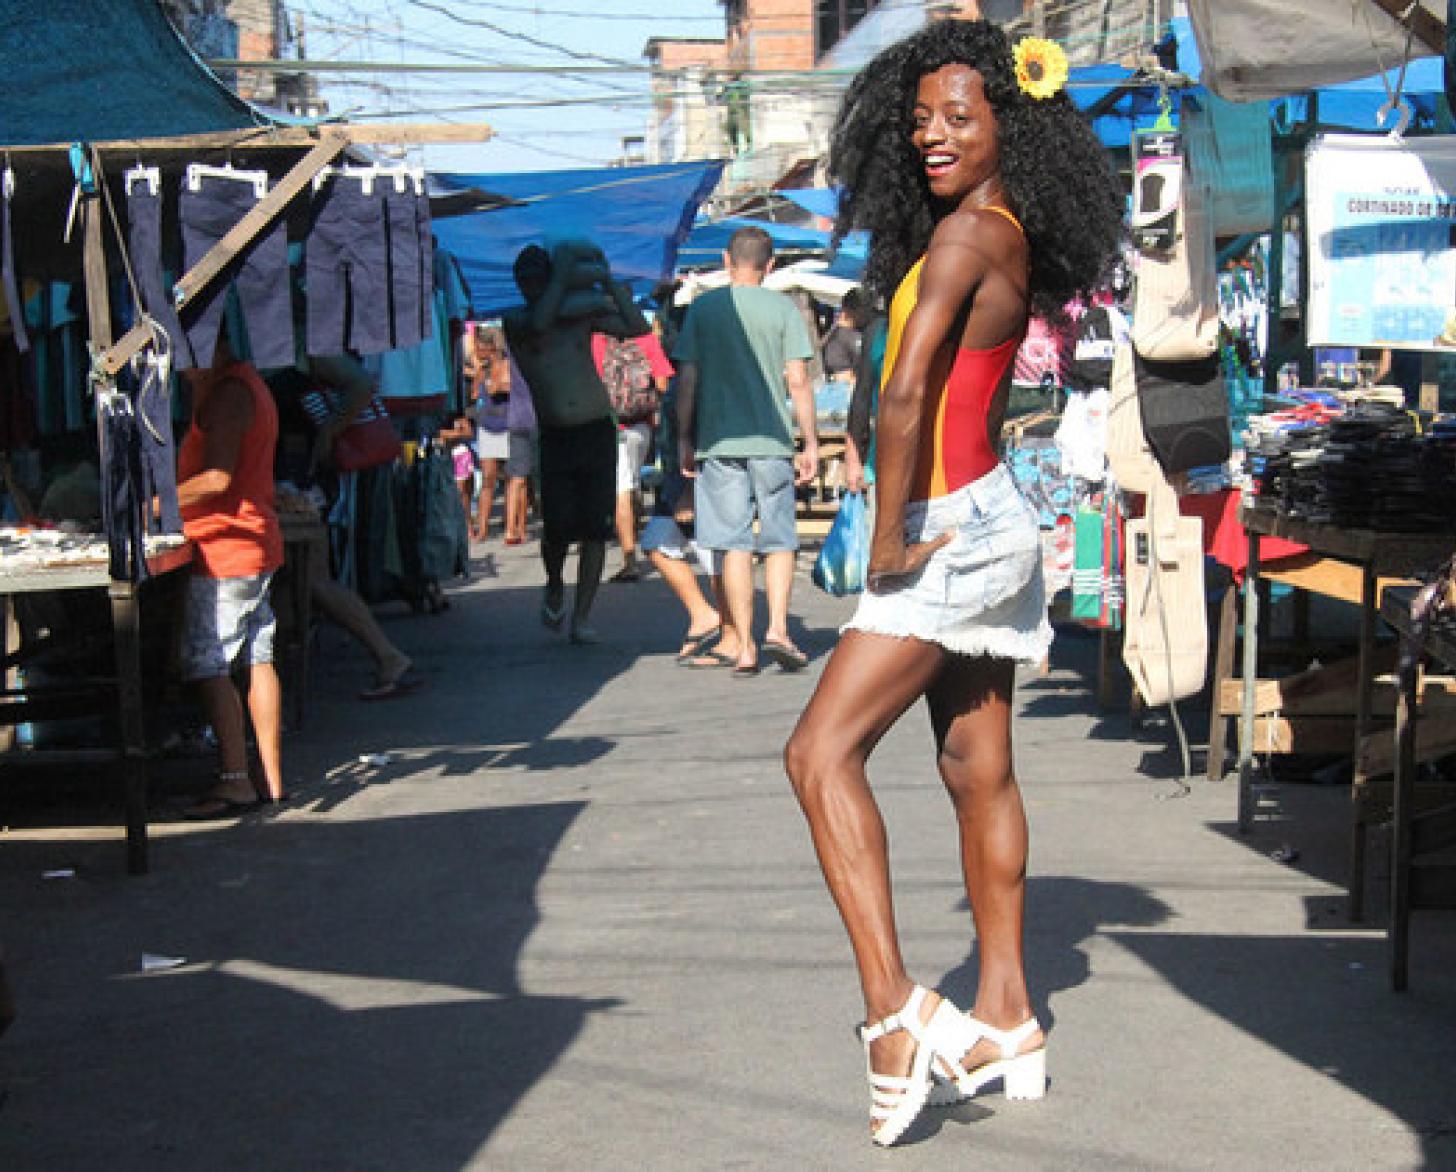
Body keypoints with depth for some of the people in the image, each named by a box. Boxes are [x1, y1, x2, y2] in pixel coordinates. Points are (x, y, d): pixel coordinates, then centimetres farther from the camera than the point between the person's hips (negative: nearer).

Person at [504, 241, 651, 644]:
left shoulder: (583, 314, 7)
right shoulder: (516, 321, 2)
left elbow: (637, 328, -4)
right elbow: (539, 322, -22)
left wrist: (607, 280, -6)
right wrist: (563, 277, -15)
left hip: (598, 432, 1)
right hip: (554, 438, -1)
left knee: (595, 528, -5)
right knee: (558, 526, -11)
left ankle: (580, 618, 2)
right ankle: (555, 586, 22)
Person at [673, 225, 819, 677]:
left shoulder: (703, 307, 3)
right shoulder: (782, 308, 0)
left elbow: (687, 379, 1)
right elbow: (798, 381, -3)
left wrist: (684, 439, 8)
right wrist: (811, 443, 3)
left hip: (718, 441, 0)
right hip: (772, 440, 0)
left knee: (733, 543, 3)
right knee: (779, 538, 11)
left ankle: (742, 646, 2)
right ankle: (778, 628, -4)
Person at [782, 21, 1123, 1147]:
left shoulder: (966, 232, -15)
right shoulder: (1013, 242, 12)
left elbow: (905, 394, -21)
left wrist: (889, 544, -15)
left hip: (955, 533, -10)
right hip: (988, 524, 10)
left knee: (822, 752, -13)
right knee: (979, 773, 13)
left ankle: (897, 1009, -20)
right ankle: (1007, 1023, 20)